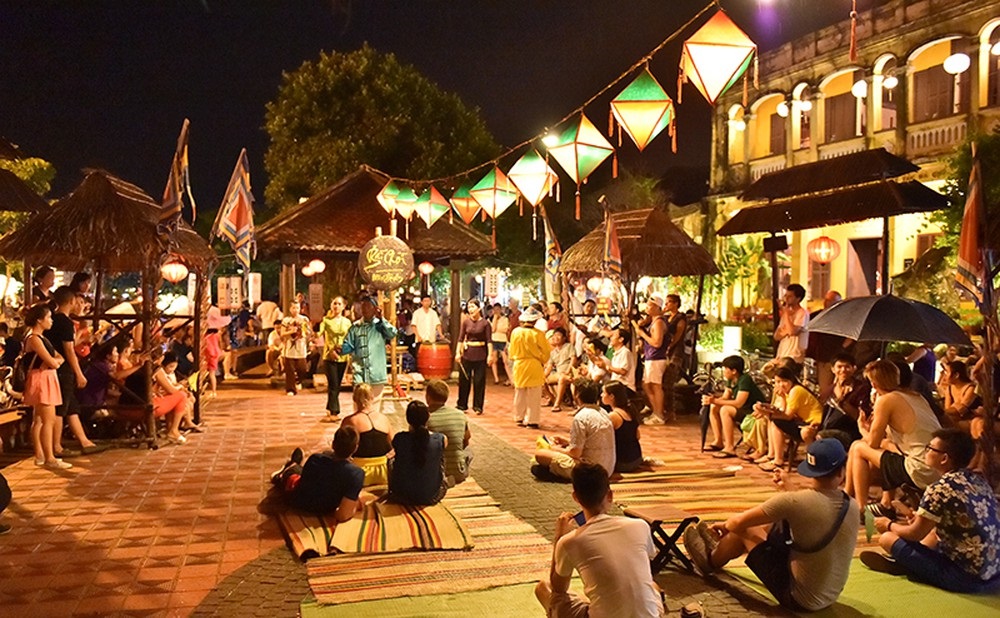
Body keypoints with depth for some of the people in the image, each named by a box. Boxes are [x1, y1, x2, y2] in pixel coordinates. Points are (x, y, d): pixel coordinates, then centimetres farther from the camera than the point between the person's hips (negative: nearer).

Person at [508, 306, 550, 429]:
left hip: (519, 365, 4)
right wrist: (542, 362, 14)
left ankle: (519, 418, 25)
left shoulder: (515, 332, -5)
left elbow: (512, 351, 5)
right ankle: (531, 420, 7)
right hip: (534, 367, -4)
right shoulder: (538, 334, -15)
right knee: (533, 395, 5)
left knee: (519, 394, 17)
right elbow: (546, 352, -5)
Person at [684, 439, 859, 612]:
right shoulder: (853, 507, -8)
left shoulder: (795, 502, -26)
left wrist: (725, 525, 8)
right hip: (830, 597, 6)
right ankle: (722, 549, 41)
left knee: (746, 528, 5)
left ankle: (712, 560, 34)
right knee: (770, 525, 16)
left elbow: (738, 523, -13)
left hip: (798, 599, -6)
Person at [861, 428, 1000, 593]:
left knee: (887, 538, -6)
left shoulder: (940, 489, -18)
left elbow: (915, 534, -8)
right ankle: (905, 562, 29)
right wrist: (924, 519, 23)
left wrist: (889, 525, 11)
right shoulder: (978, 480, 4)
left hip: (967, 578, -8)